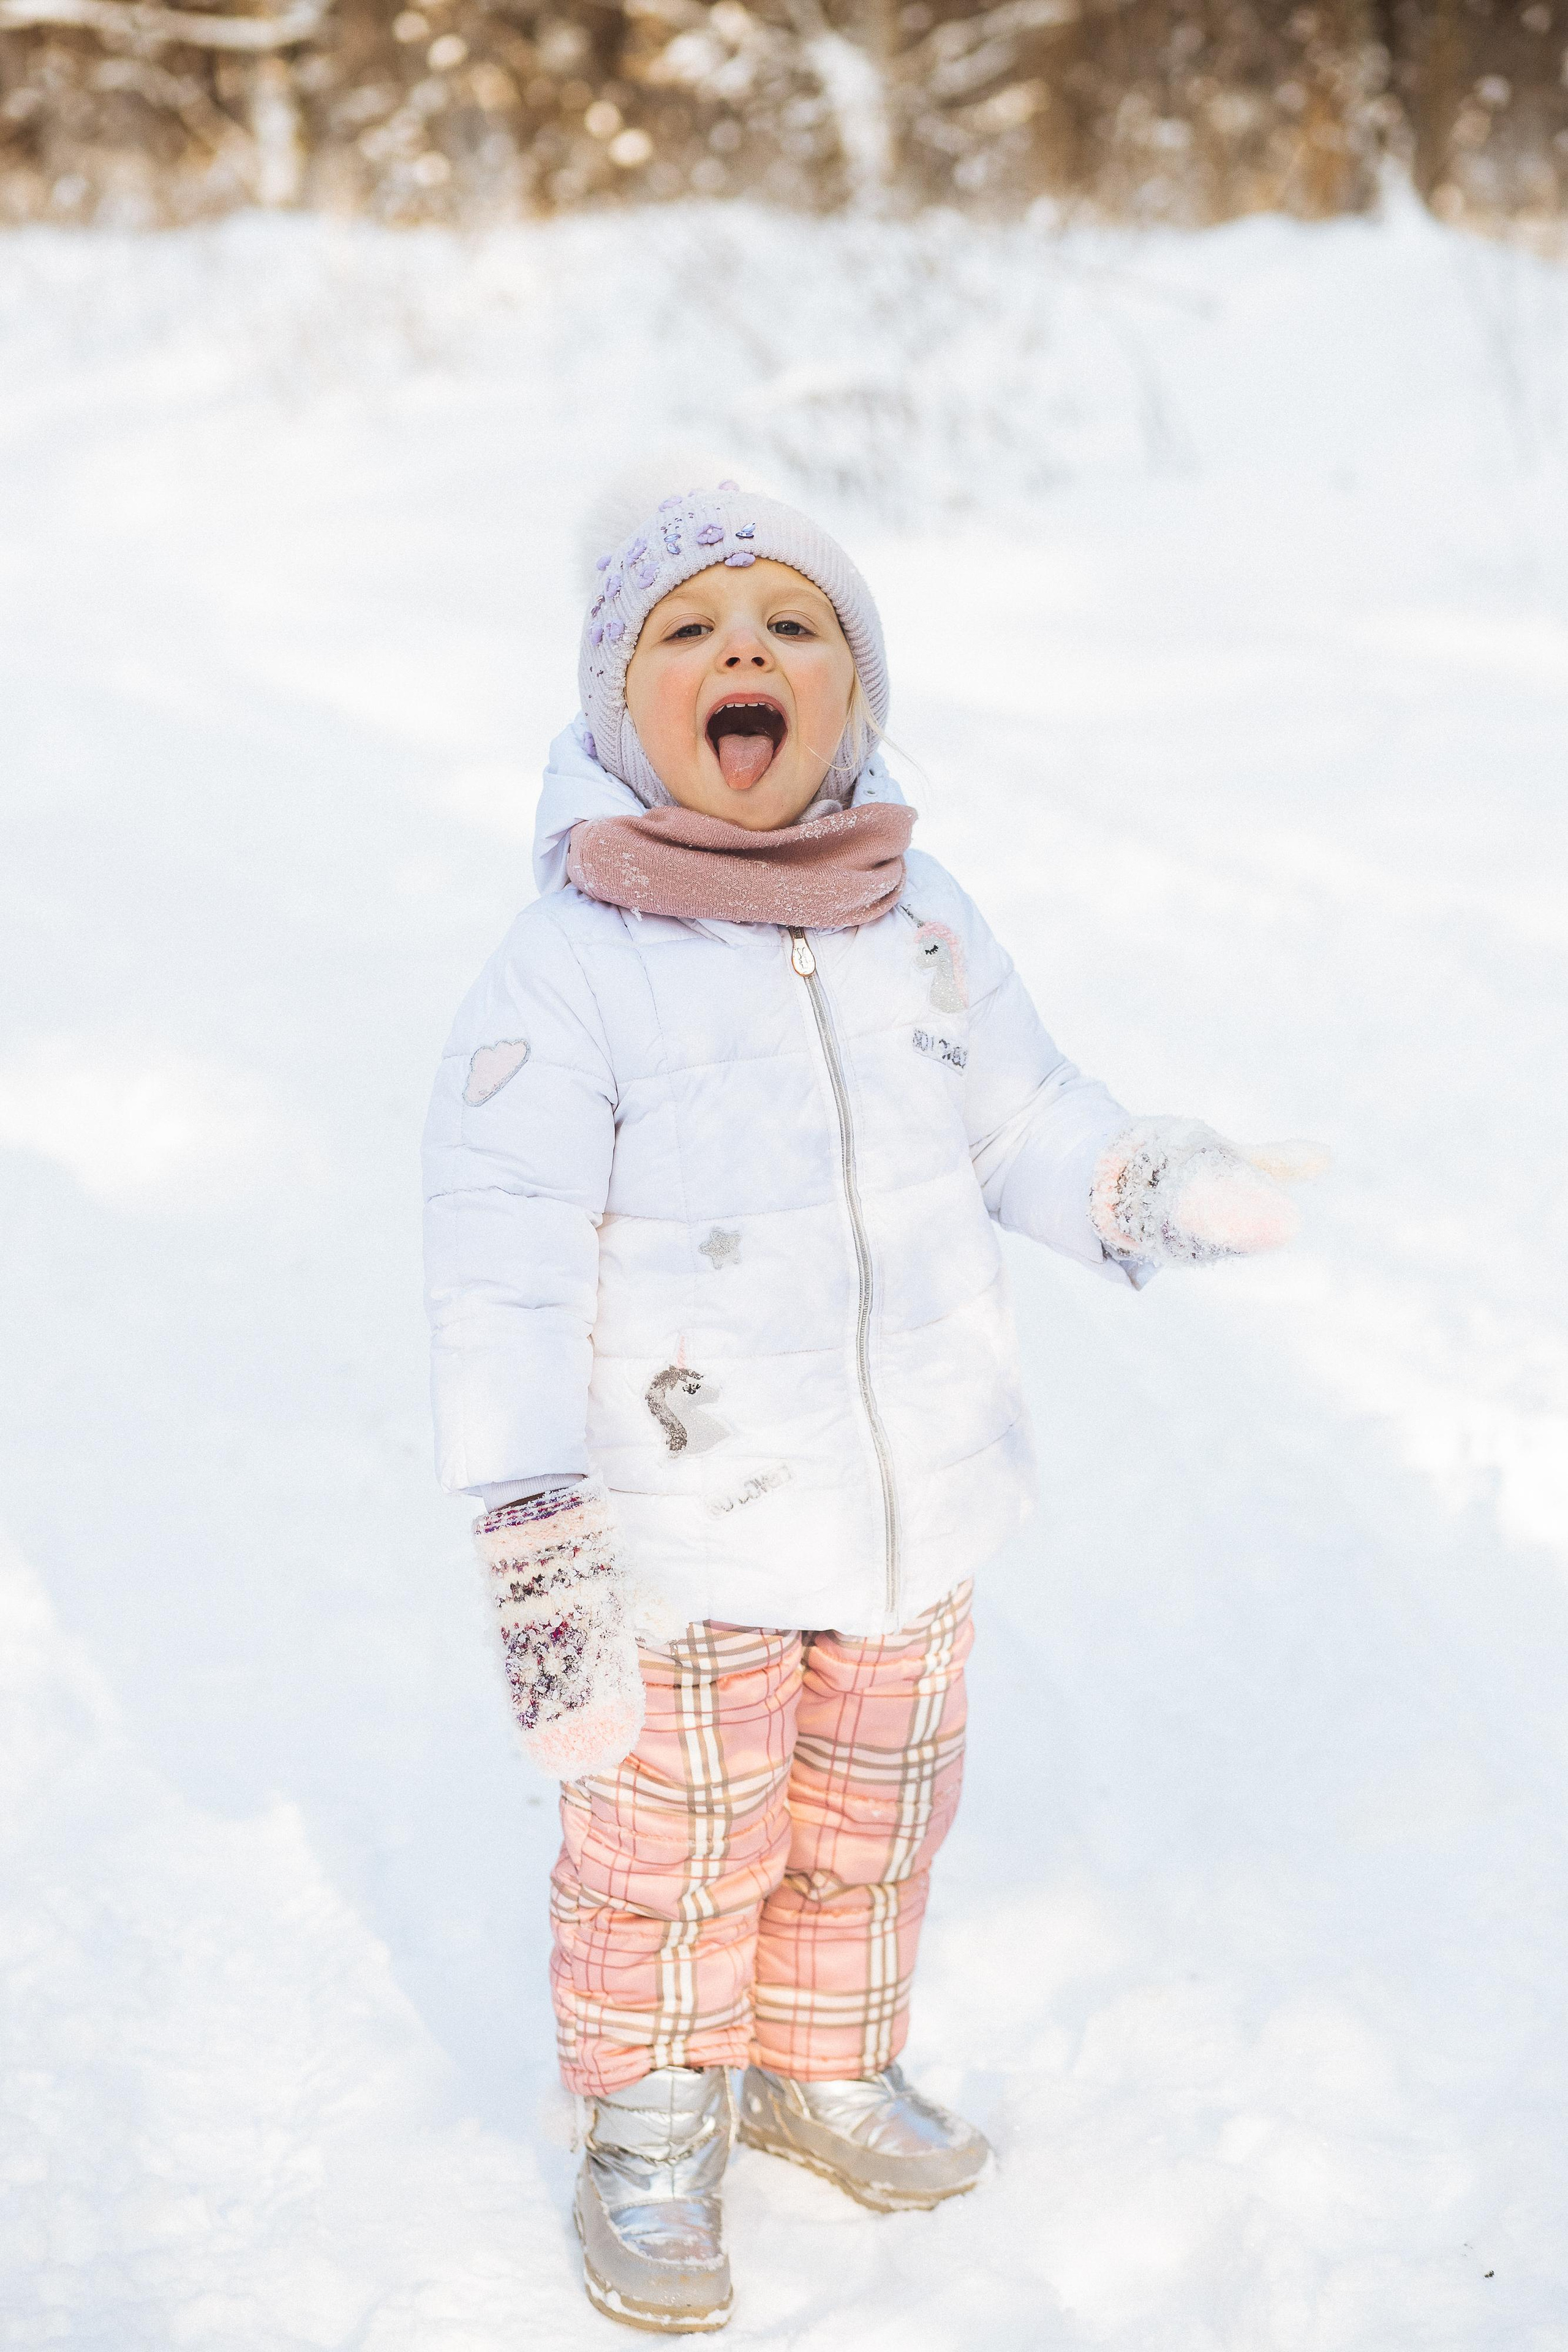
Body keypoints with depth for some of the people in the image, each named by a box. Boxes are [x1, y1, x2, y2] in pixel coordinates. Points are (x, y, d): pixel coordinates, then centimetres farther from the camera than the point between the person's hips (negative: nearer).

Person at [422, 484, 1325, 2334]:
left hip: (916, 1515, 5)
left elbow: (1019, 1122, 13)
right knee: (674, 1854, 11)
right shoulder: (565, 972, -18)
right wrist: (539, 1552, -22)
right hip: (686, 1550, -5)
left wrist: (1155, 1184, -7)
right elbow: (504, 1274, -19)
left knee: (871, 1823, 22)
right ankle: (651, 2129, 36)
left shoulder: (922, 927, -1)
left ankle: (821, 2066, 47)